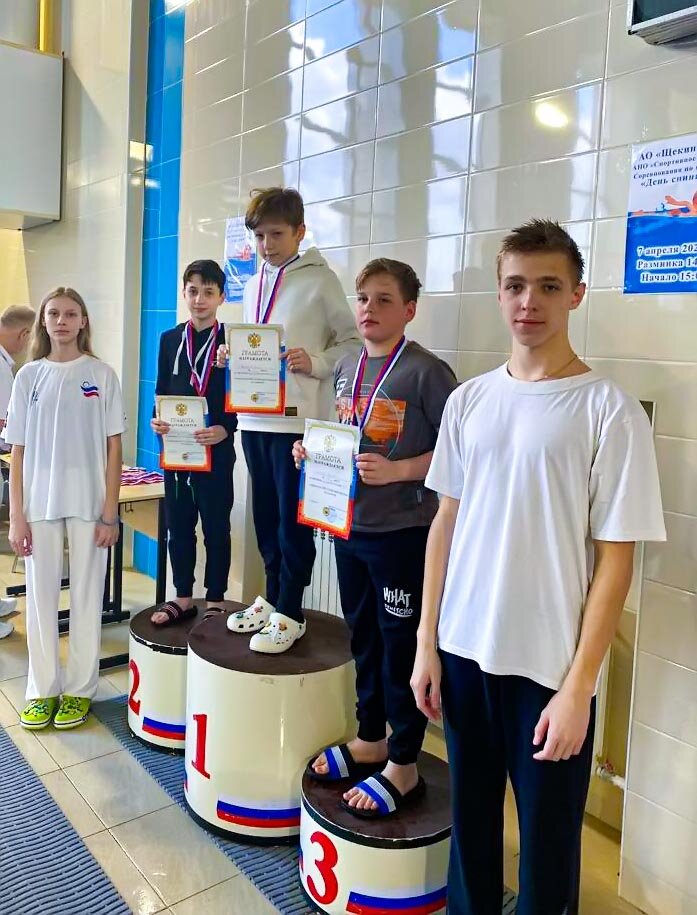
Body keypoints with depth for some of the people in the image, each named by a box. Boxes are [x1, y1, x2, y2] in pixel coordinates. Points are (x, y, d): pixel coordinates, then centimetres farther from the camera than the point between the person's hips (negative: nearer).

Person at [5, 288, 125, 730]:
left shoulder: (102, 375, -1)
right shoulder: (29, 376, 4)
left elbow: (114, 448, -2)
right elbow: (18, 452, 4)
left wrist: (110, 512, -6)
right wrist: (17, 516, 0)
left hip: (89, 504, -2)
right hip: (40, 504, 2)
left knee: (87, 596, 7)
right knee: (41, 597, 9)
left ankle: (80, 689, 22)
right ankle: (43, 689, 24)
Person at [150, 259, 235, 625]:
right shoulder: (170, 339, 9)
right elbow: (161, 393, 10)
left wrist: (224, 430, -22)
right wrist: (156, 420, -9)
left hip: (216, 450, -4)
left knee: (216, 526, 6)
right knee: (178, 524, 11)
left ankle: (215, 602, 18)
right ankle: (183, 598, 25)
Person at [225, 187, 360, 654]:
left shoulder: (320, 279, -3)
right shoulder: (254, 285, 16)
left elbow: (351, 341, -3)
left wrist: (315, 362, -18)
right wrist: (234, 356, 4)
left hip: (298, 418, -7)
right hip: (255, 417, 7)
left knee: (294, 519, 0)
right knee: (266, 516, 14)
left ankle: (290, 613, 10)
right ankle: (273, 598, 28)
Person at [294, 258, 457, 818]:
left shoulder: (427, 371, -12)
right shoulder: (346, 368, 9)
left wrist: (397, 470, -24)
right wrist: (313, 451, 2)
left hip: (403, 531, -7)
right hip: (350, 525, 7)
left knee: (402, 645, 5)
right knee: (363, 637, 19)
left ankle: (403, 766, 21)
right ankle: (370, 740, 37)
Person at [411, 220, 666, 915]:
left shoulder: (610, 411, -10)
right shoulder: (469, 400, 3)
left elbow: (614, 558, -9)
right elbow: (446, 523, 8)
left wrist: (577, 687, -10)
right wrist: (427, 641, 6)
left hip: (549, 668, -3)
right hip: (463, 651, 4)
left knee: (546, 843, 11)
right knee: (470, 823, 19)